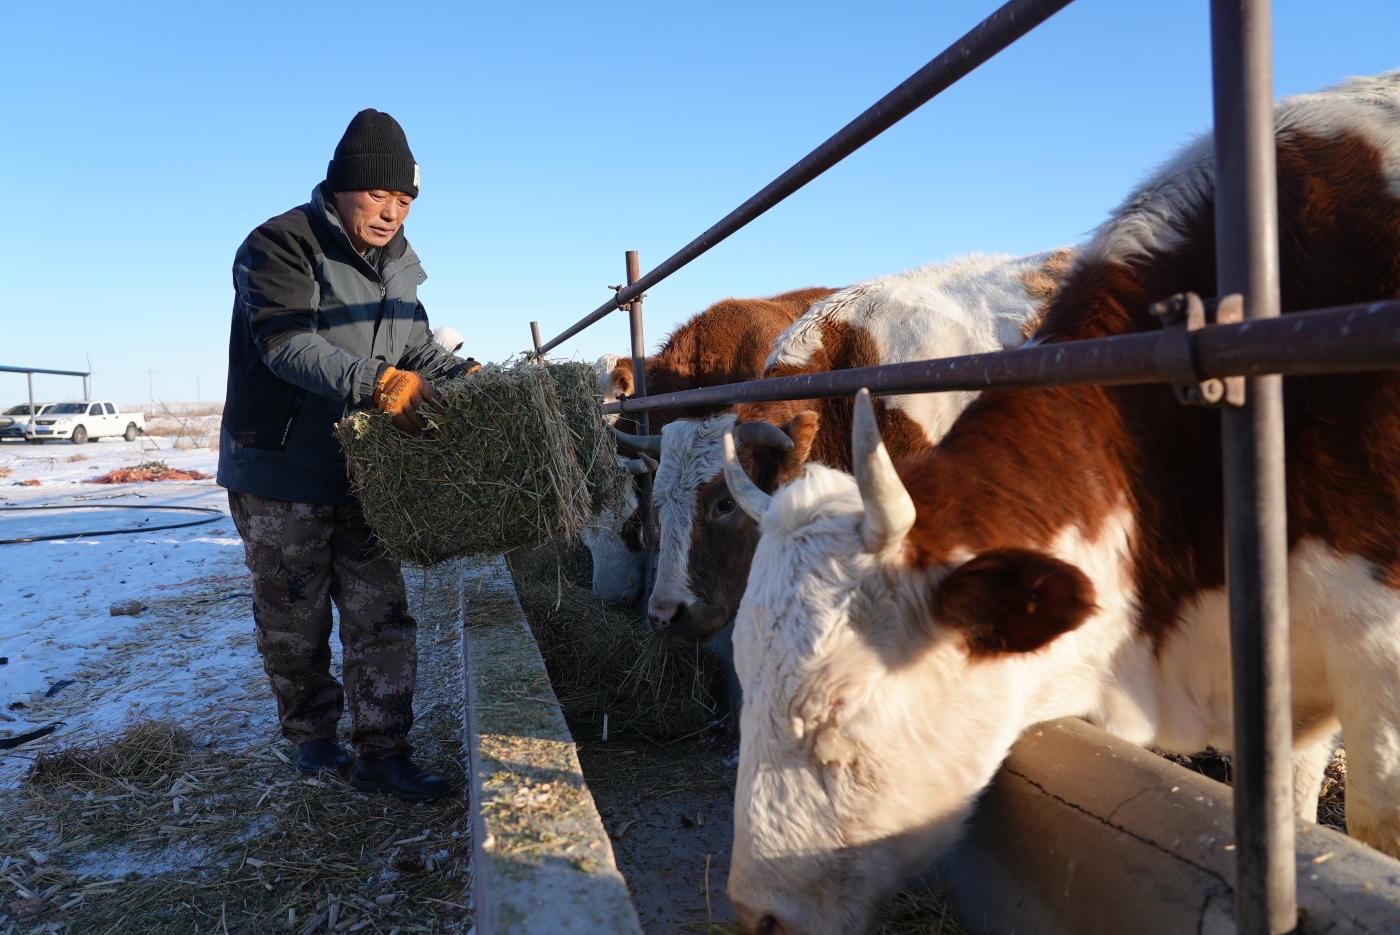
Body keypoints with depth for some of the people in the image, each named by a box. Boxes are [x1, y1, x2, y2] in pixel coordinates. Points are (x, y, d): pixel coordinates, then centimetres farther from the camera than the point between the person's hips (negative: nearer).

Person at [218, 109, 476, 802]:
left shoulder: (398, 264, 10)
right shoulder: (279, 246, -13)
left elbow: (417, 350, 15)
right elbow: (288, 346, -26)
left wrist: (464, 375, -5)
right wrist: (378, 383, -38)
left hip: (361, 474, 6)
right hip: (279, 473, -5)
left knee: (381, 616, 3)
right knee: (293, 621, 10)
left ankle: (381, 755, 11)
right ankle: (311, 736, 31)